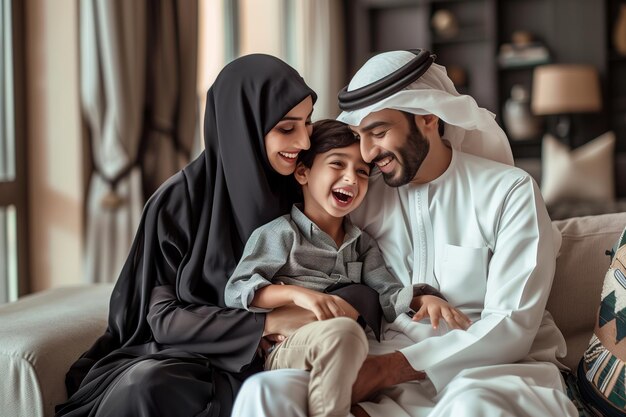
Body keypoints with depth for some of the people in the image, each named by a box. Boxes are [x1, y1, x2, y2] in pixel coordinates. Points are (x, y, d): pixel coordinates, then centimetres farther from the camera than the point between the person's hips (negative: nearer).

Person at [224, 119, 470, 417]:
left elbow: (388, 295, 11)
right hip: (285, 351, -6)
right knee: (343, 330, -39)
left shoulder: (361, 244, 20)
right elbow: (235, 291, -6)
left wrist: (424, 299, -11)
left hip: (351, 358, 6)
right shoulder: (281, 233, 1)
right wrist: (296, 293, -21)